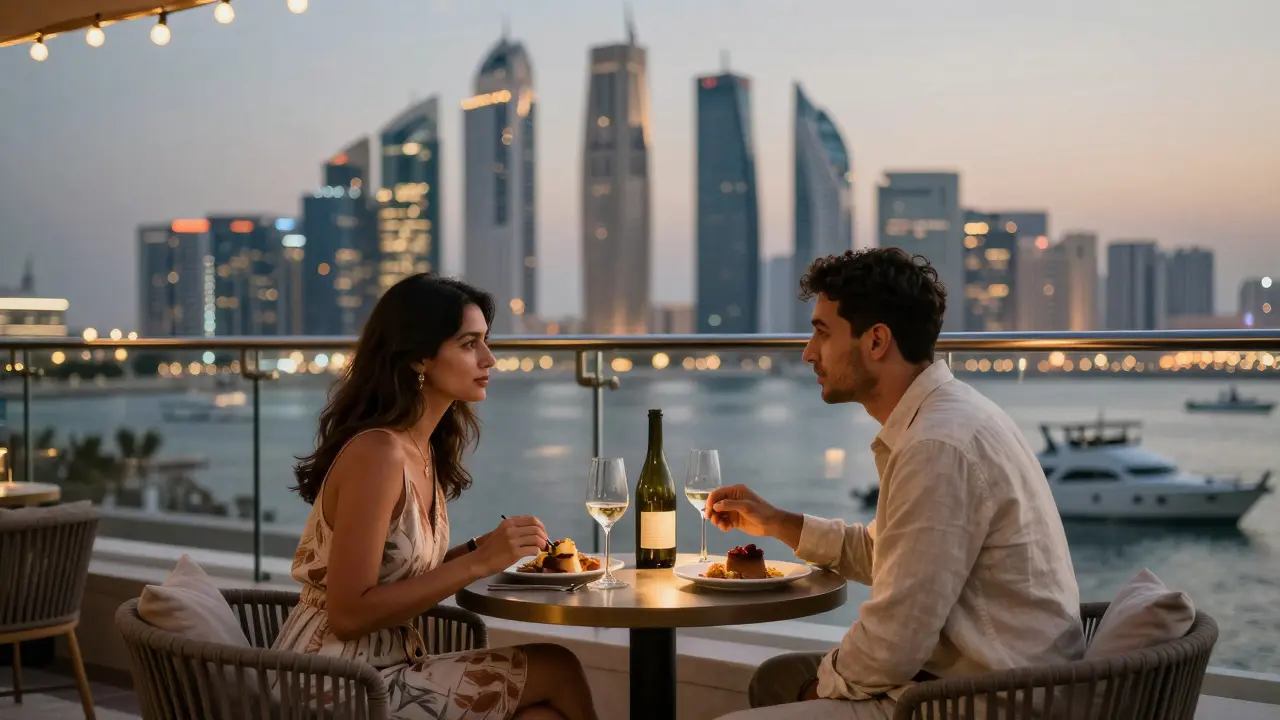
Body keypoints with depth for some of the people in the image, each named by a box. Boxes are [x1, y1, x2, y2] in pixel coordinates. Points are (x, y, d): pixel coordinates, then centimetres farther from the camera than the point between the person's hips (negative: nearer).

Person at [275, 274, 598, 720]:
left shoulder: (423, 449, 7)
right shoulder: (377, 453, -20)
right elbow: (348, 613, -22)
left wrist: (482, 548, -3)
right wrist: (478, 564, -21)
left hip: (382, 670, 8)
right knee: (556, 671, -5)